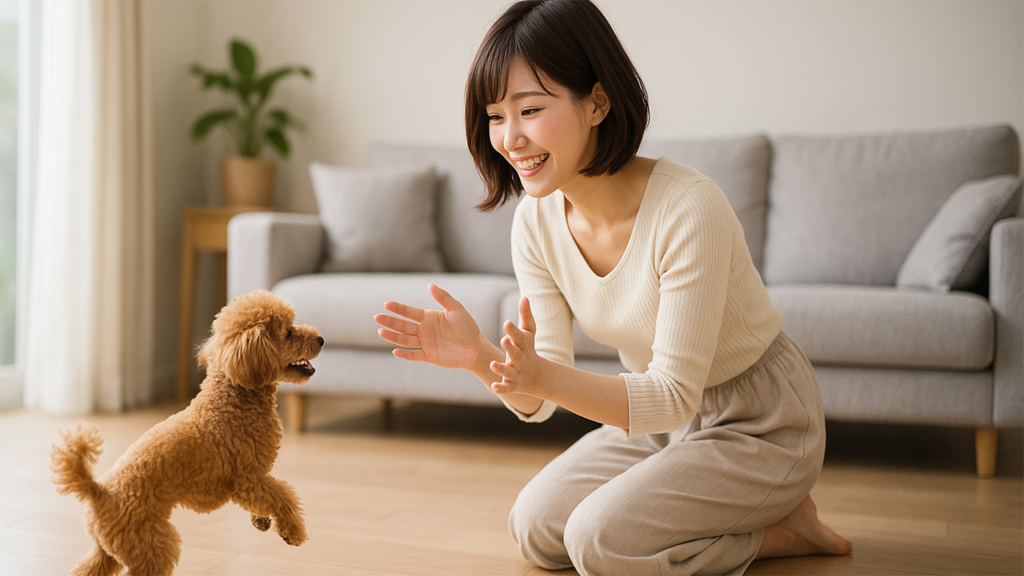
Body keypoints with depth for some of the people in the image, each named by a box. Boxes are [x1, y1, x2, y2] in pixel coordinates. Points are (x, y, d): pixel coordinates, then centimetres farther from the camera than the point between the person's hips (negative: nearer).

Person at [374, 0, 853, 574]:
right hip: (664, 415, 7)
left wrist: (545, 377, -44)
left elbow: (675, 395, -28)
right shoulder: (536, 220, -11)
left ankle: (781, 526, 2)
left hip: (761, 424, -7)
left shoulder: (688, 209, -32)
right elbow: (541, 401, -9)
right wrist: (480, 356, -31)